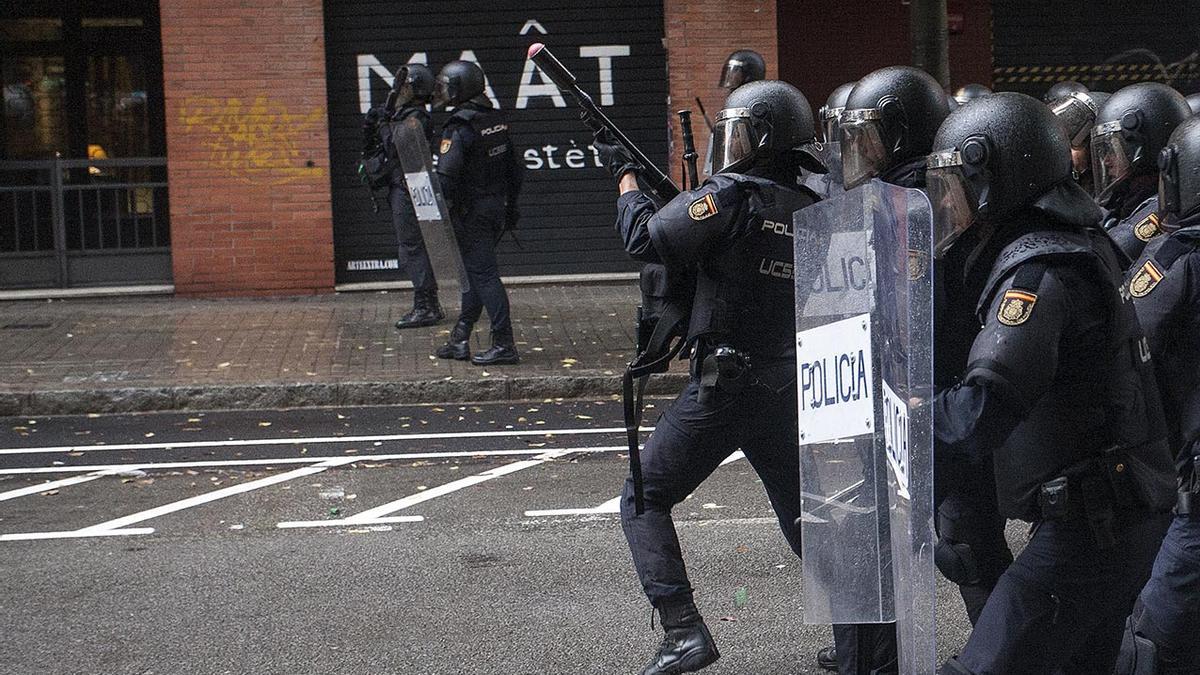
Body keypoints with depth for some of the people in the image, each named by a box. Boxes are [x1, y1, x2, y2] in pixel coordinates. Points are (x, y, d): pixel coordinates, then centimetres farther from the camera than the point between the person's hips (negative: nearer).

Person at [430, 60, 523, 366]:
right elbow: (514, 167, 16)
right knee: (475, 273, 14)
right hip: (497, 208, 9)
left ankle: (504, 344, -6)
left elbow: (446, 177, -24)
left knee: (483, 275, -5)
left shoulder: (459, 127, -18)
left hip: (471, 212, -9)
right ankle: (459, 340, 21)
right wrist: (510, 206, 23)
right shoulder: (496, 120, 9)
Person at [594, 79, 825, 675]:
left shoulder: (731, 195, -15)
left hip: (723, 385, -6)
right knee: (801, 513, 21)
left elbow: (646, 239, -12)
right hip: (791, 387, 6)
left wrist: (625, 173, 5)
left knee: (644, 500, 6)